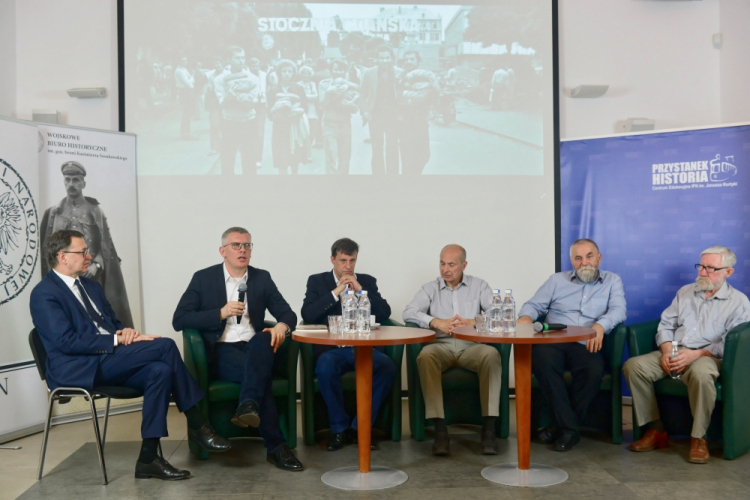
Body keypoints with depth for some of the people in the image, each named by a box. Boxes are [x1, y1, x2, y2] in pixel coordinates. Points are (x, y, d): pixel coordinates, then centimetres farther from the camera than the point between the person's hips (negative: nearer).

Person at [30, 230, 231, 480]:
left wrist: (126, 331, -4)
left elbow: (114, 322, 21)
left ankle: (148, 458, -19)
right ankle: (196, 425, -14)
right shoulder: (44, 294, -7)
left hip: (107, 361, 8)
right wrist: (117, 340, -21)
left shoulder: (91, 286, 19)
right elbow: (67, 342, -17)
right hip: (78, 370, -8)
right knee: (164, 345, -23)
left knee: (160, 371, -24)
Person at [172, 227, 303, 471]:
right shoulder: (203, 278, 6)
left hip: (254, 349, 2)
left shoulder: (262, 278, 13)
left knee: (264, 338, -36)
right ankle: (275, 446, -34)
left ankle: (249, 405, -49)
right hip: (220, 353, -2)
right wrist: (221, 313, -14)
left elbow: (288, 314, 10)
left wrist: (282, 326, -17)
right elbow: (178, 320, -1)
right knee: (260, 373, -34)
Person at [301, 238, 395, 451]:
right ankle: (339, 428, -13)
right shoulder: (317, 281, 10)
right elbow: (307, 315, -5)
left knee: (388, 367, -29)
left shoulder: (367, 281, 16)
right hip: (331, 348, -2)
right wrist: (336, 292, -9)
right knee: (325, 367, -36)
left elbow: (385, 313, 4)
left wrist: (360, 290, -5)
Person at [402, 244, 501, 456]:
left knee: (491, 355, -32)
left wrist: (473, 322, -19)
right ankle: (440, 428, -32)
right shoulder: (430, 288, 14)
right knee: (425, 357, -34)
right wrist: (437, 323, -19)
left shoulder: (479, 286, 14)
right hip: (440, 345, 0)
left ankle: (489, 428, -28)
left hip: (471, 345, 0)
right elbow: (409, 313, -2)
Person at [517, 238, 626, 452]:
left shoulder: (612, 281, 16)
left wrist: (600, 325, -22)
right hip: (554, 343, 1)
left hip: (586, 346, 0)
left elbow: (618, 310, 0)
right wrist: (526, 316, -9)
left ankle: (561, 426, -15)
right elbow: (534, 305, 16)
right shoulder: (557, 280, 21)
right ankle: (569, 427, -25)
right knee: (540, 357, -35)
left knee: (594, 370, -35)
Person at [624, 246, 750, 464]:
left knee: (701, 373, -41)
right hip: (674, 354, 5)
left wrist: (696, 354, -19)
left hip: (708, 357, -4)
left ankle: (698, 438, -21)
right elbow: (665, 325, 14)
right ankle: (655, 429, -13)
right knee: (633, 366, -22)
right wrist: (666, 351, -6)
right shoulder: (685, 292, 19)